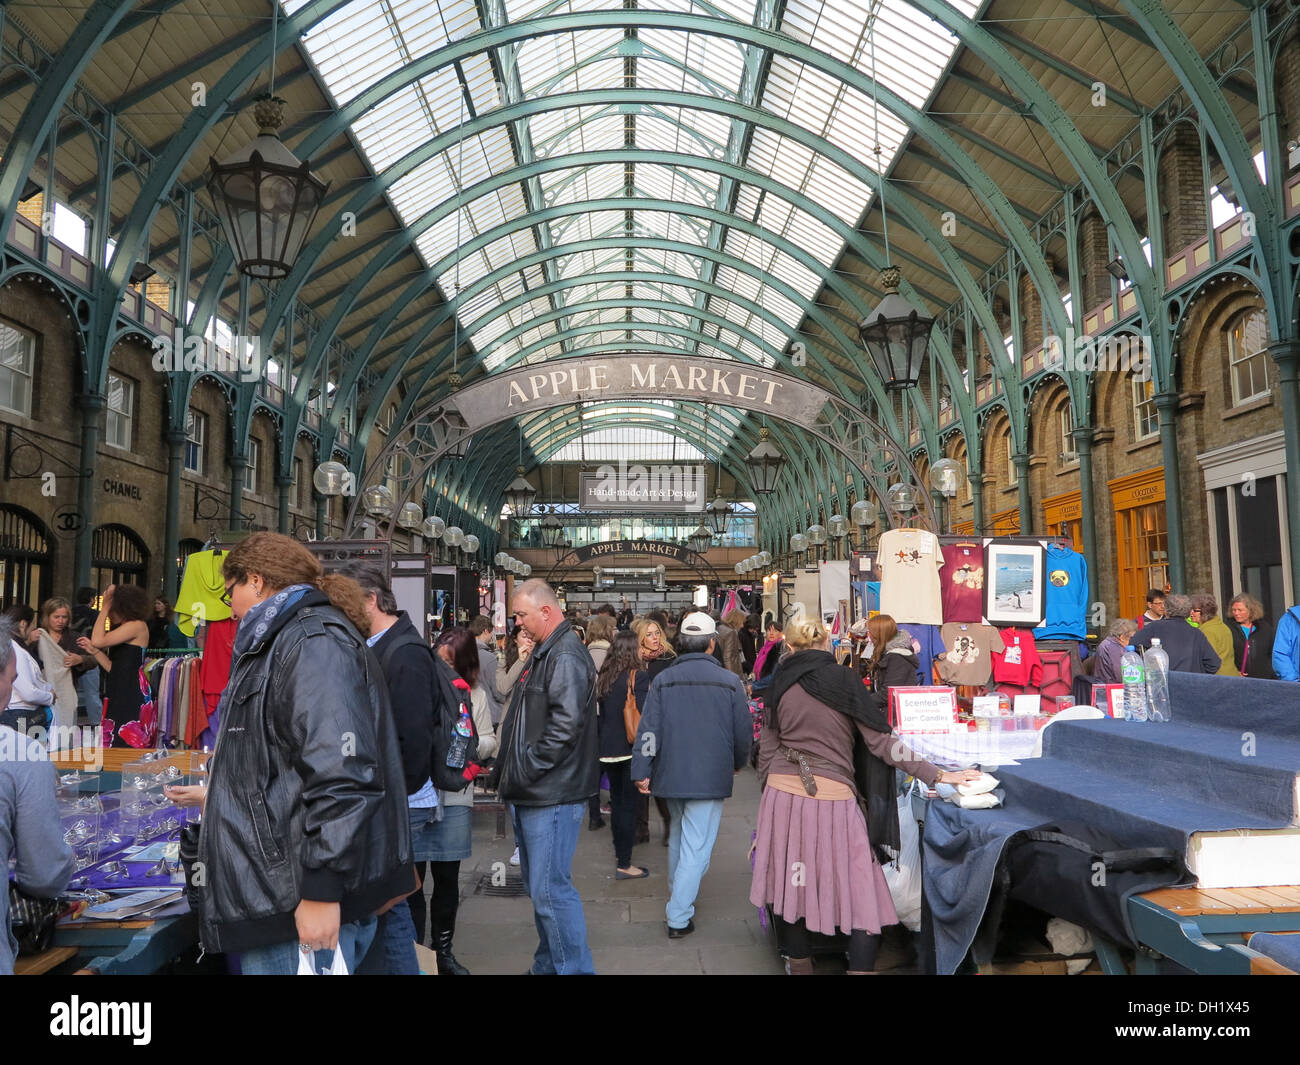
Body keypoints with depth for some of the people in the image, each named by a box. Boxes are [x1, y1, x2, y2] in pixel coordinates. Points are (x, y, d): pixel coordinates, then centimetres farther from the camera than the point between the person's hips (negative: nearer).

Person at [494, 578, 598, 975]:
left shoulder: (566, 656, -16)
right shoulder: (545, 652, 17)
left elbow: (566, 723, -26)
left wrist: (529, 768, -18)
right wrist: (512, 771, 15)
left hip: (552, 794, -11)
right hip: (533, 793, 11)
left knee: (551, 890, -6)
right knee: (540, 886, 20)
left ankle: (574, 967, 6)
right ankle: (548, 964, 33)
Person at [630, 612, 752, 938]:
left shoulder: (662, 681, -4)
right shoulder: (730, 682, -7)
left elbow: (648, 730, -7)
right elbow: (744, 731, 0)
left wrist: (642, 771, -1)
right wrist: (738, 763, 18)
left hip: (671, 774, 3)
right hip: (711, 777, -3)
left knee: (678, 835, 23)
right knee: (696, 846, 2)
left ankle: (678, 896, 40)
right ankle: (679, 917, 0)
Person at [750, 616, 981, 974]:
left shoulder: (780, 687, 5)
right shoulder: (844, 681, -2)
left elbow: (767, 751, 8)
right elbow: (881, 741, -6)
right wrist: (939, 775, -4)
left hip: (783, 795, 3)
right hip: (832, 797, -3)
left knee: (788, 883, 13)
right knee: (861, 891, 7)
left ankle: (798, 963, 25)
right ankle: (860, 965, 4)